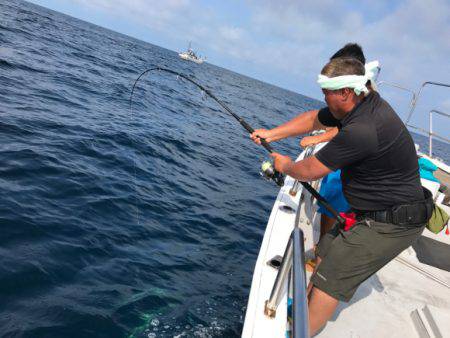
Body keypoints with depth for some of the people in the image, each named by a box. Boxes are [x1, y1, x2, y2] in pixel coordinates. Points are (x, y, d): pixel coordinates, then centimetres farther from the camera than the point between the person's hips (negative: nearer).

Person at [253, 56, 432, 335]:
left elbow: (309, 171, -21)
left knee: (330, 278, -6)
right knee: (326, 252, 18)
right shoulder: (367, 101, 0)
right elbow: (313, 119, 13)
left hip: (392, 223, -10)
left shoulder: (362, 130, -31)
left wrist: (285, 166, 1)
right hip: (375, 212, 10)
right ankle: (303, 309, 33)